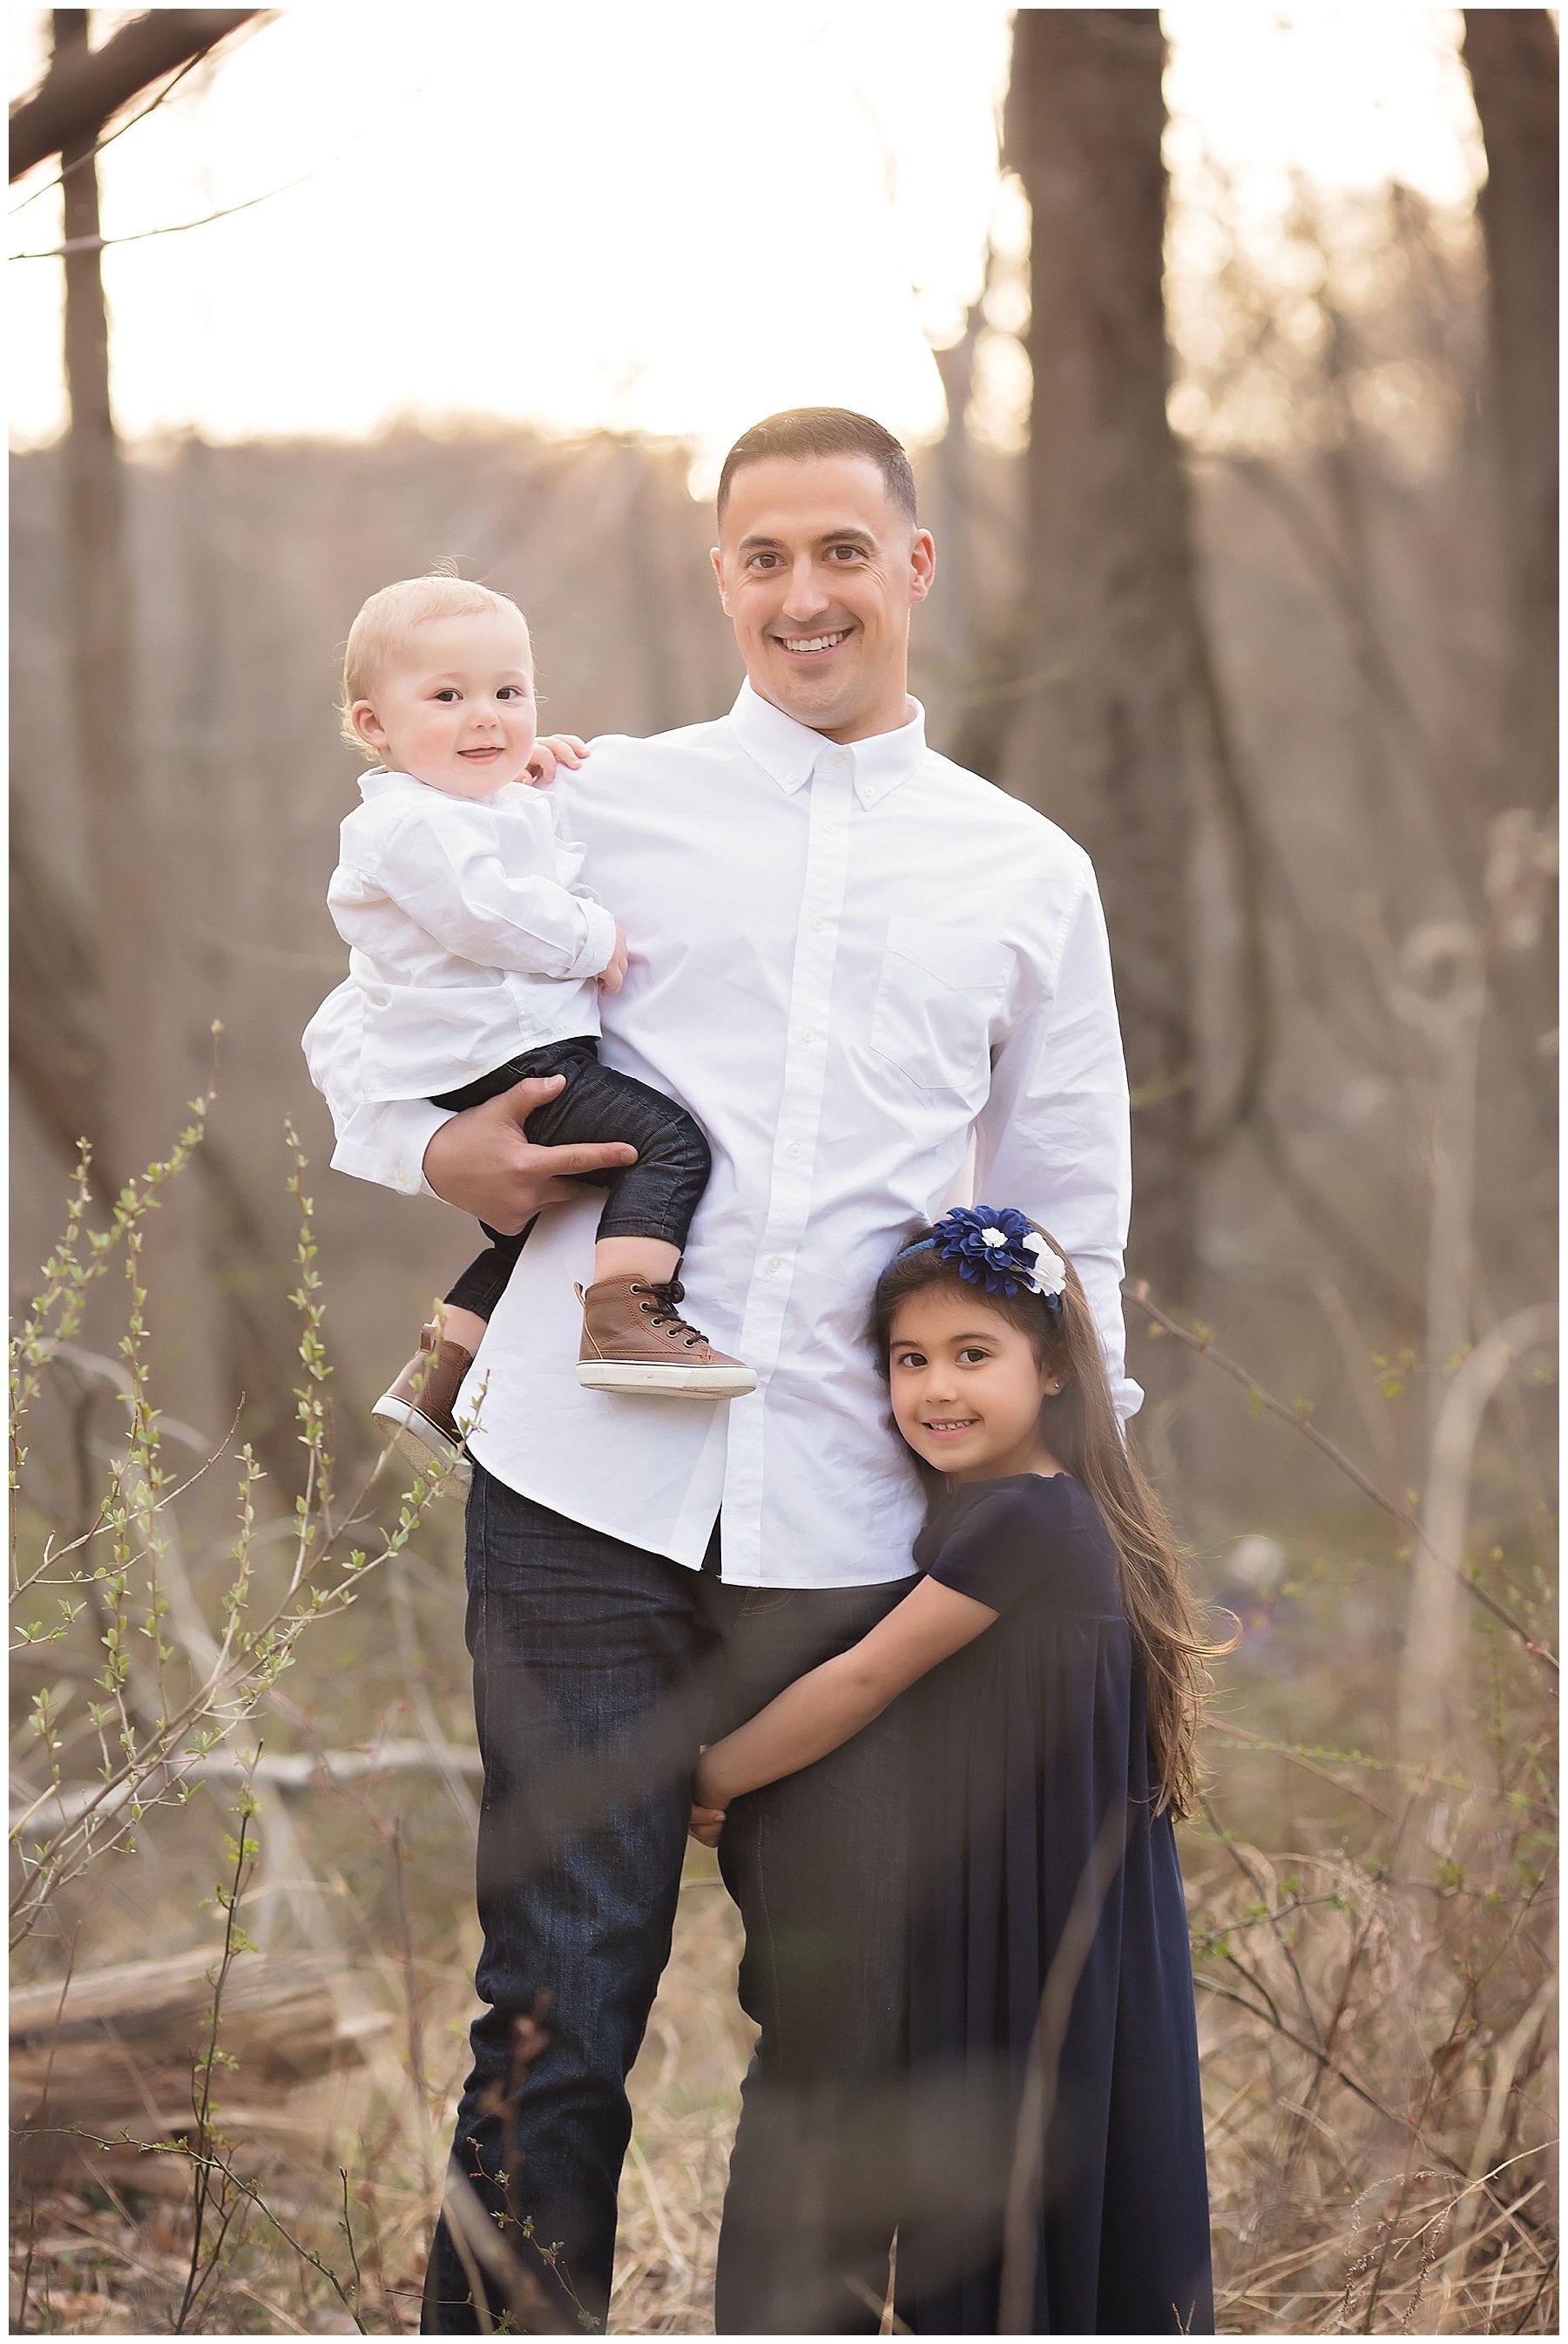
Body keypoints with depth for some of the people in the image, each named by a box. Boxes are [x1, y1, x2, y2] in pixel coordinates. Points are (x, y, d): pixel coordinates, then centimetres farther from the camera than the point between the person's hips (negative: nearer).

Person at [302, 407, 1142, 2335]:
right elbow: (357, 1032, 21)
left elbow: (1072, 1228, 19)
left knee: (851, 2021, 1)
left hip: (853, 1523, 1)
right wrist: (439, 1153, 0)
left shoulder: (1029, 877, 13)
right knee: (555, 2012, -1)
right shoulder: (601, 811, 9)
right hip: (587, 1488, -1)